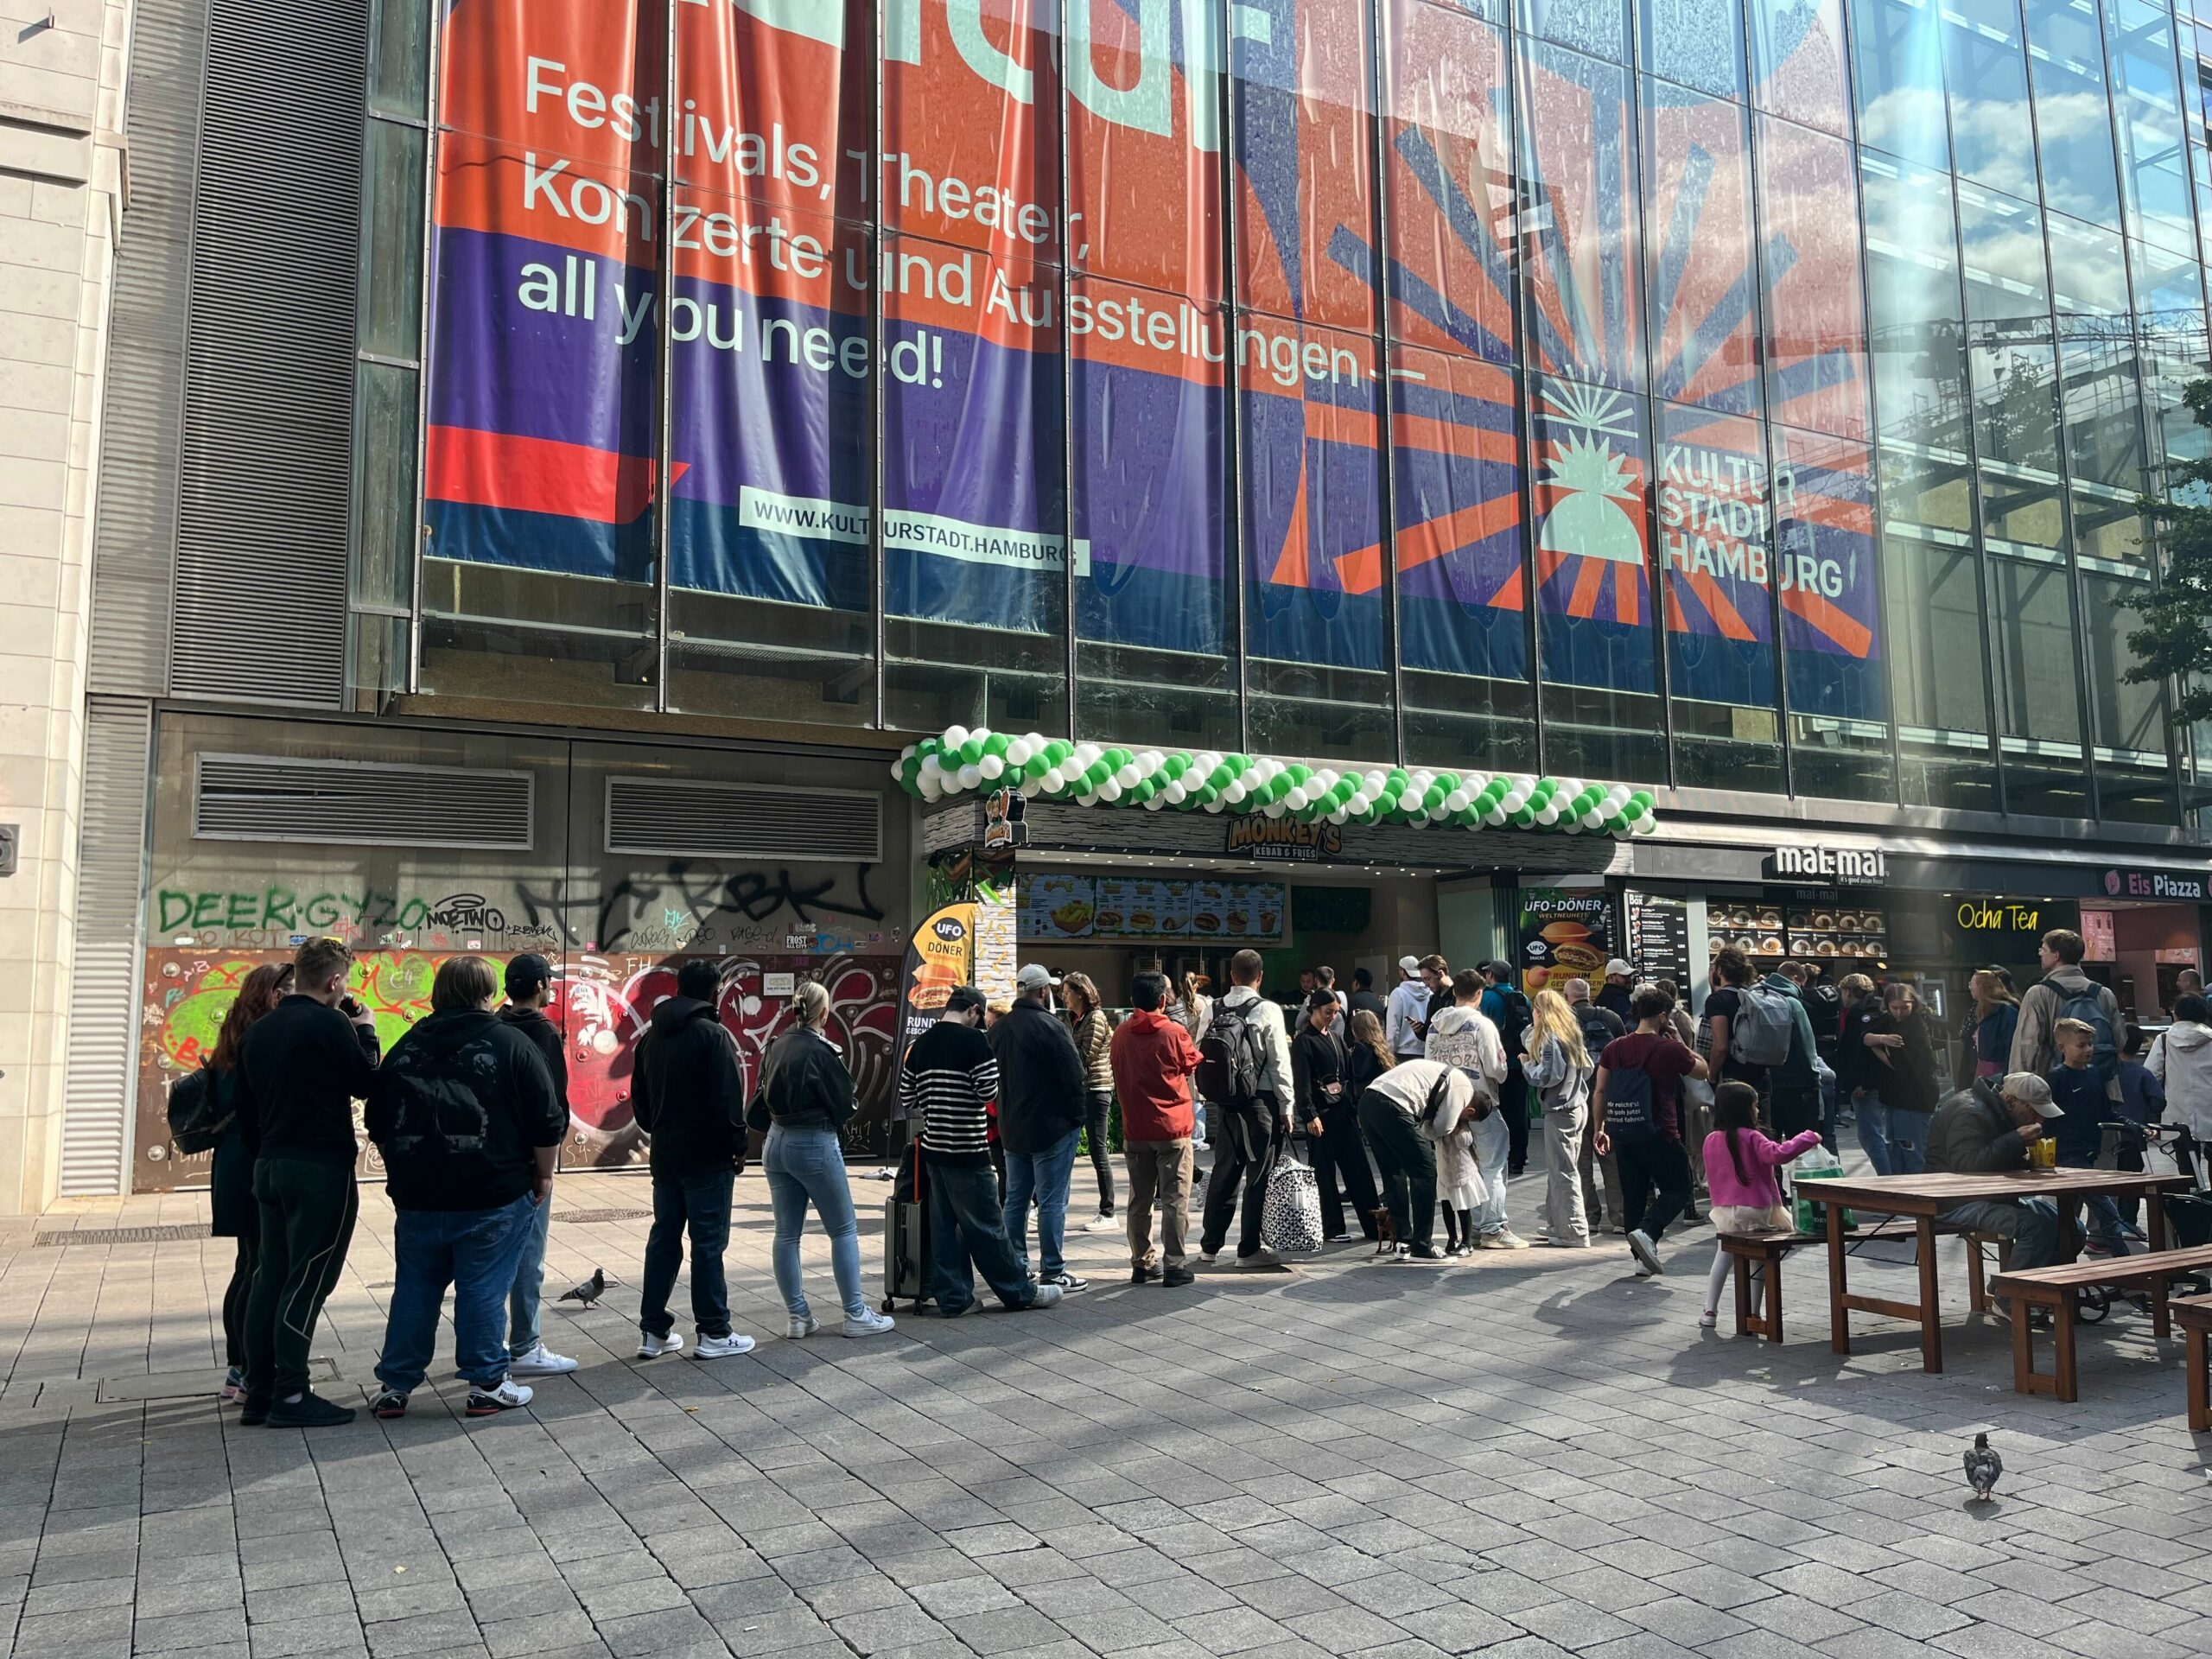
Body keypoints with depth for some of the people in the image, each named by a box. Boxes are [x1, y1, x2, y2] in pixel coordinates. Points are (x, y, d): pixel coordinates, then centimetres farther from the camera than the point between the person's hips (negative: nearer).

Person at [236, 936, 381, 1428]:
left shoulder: (257, 1030, 9)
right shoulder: (332, 1025, -15)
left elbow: (246, 1102, 15)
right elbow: (366, 1083, -8)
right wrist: (366, 1030, 3)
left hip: (269, 1164, 8)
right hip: (322, 1167, -8)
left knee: (269, 1277, 13)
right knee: (307, 1282, -2)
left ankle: (258, 1392, 18)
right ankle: (290, 1396, 1)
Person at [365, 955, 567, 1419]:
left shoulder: (406, 1048, 8)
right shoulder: (512, 1045, -7)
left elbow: (379, 1127, 15)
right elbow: (547, 1123, -8)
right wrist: (543, 1176, 5)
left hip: (418, 1196, 4)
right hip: (494, 1196, -4)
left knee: (414, 1290, 14)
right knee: (484, 1291, 3)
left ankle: (394, 1385, 19)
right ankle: (487, 1384, 10)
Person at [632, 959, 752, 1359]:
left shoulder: (652, 1035, 10)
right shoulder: (713, 1035, -15)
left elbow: (639, 1094, 16)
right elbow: (728, 1100, -18)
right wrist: (738, 1145, -8)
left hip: (665, 1155, 7)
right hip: (708, 1157, -7)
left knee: (663, 1239, 12)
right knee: (708, 1243, -2)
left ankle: (653, 1331, 15)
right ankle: (714, 1333, 4)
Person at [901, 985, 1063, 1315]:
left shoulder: (921, 1044, 8)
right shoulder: (973, 1040, -12)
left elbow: (907, 1098, 11)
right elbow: (989, 1091, -15)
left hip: (934, 1148, 7)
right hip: (967, 1151, -6)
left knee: (943, 1224, 11)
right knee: (987, 1226, 2)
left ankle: (951, 1295, 14)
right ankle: (1020, 1291, 13)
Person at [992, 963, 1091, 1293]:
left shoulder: (999, 1029, 6)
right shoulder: (1050, 1027, -18)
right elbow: (1073, 1076, -17)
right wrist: (1078, 1116, -5)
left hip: (1012, 1129, 8)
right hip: (1052, 1127, -7)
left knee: (1015, 1200, 14)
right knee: (1052, 1201, -2)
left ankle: (1016, 1267, 20)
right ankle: (1052, 1272, 1)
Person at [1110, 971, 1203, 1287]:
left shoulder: (1120, 1035, 0)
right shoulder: (1174, 1033, -11)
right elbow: (1193, 1065, 7)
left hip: (1134, 1129, 4)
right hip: (1172, 1128, -4)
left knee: (1140, 1200, 12)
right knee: (1175, 1201, 1)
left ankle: (1142, 1263, 17)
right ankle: (1174, 1266, 1)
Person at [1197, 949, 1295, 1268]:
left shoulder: (1215, 1011, 3)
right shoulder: (1268, 1011, -9)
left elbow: (1201, 1056, 4)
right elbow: (1280, 1063, -9)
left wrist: (1208, 1098, 14)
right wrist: (1286, 1107, -2)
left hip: (1226, 1103, 5)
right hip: (1261, 1102, -5)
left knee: (1224, 1171, 15)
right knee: (1259, 1175, 4)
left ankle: (1210, 1245, 22)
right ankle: (1249, 1249, 8)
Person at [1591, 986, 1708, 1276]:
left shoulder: (1614, 1048, 3)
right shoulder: (1669, 1049, -11)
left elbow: (1600, 1092, 4)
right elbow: (1703, 1070, 6)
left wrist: (1600, 1129, 12)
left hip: (1623, 1135, 5)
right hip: (1659, 1134, -5)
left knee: (1633, 1195, 12)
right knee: (1678, 1190, 8)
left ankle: (1642, 1258, 14)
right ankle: (1646, 1231, -15)